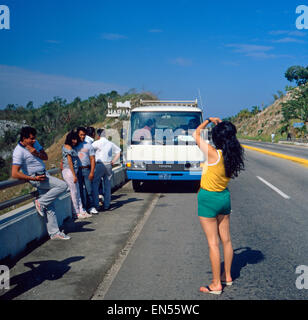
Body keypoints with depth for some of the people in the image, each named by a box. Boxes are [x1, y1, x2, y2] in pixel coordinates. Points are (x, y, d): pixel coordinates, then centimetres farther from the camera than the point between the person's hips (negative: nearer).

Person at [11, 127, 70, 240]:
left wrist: (36, 153, -11)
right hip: (36, 178, -7)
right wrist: (33, 178, -24)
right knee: (62, 186, -20)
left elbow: (46, 157, 11)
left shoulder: (35, 143, 6)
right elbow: (15, 174, -22)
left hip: (44, 175, 8)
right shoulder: (19, 152, -17)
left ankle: (54, 233, 11)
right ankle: (40, 202, -7)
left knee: (49, 207, 6)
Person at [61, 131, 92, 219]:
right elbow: (70, 162, -16)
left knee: (77, 193, 9)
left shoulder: (70, 147, 17)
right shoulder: (68, 147, -11)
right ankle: (76, 213, 3)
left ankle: (81, 211, 12)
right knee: (74, 192, -4)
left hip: (73, 172, 10)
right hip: (69, 171, -10)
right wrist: (74, 175, -17)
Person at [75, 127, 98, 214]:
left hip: (86, 169, 0)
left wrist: (92, 172, -5)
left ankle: (91, 207, 7)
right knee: (79, 190, 3)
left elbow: (92, 159, 5)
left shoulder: (88, 146, 9)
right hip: (77, 170, 0)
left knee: (89, 189, -1)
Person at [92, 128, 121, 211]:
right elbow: (118, 151, 18)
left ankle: (96, 205, -1)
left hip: (99, 165, -5)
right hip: (108, 165, 5)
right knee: (107, 186, 10)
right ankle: (106, 205, 13)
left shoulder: (97, 143, -5)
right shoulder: (110, 143, 10)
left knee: (95, 185, 2)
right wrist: (113, 161, 16)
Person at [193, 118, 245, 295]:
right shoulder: (233, 155, -5)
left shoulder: (214, 154, -24)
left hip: (208, 199, -7)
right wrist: (221, 124, 12)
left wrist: (208, 120, -1)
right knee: (226, 240, 17)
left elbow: (196, 134, -14)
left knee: (213, 243, 1)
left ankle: (216, 284, 9)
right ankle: (227, 276, 31)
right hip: (225, 196, 7)